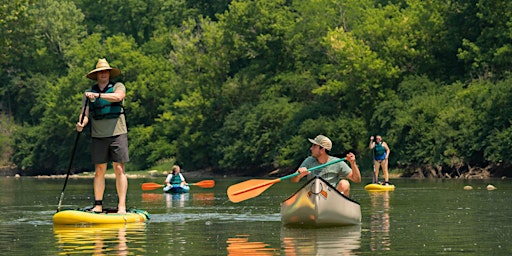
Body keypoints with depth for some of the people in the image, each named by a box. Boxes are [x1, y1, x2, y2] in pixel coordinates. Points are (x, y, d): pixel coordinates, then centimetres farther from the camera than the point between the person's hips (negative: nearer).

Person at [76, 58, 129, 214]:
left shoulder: (118, 87, 6)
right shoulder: (89, 93, 13)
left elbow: (118, 97, -17)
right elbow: (85, 113, 4)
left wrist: (98, 95, -26)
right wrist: (81, 123, -18)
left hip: (117, 133, -2)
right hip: (98, 136, 2)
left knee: (119, 169, -6)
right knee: (99, 171, 3)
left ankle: (122, 206, -9)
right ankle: (98, 205, 5)